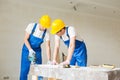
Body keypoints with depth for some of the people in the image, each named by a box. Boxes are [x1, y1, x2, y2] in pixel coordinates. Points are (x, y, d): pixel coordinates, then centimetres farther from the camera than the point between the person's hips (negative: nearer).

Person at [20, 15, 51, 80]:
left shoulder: (46, 34, -14)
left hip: (37, 51, 2)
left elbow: (48, 47, -15)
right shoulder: (31, 26, -18)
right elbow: (25, 39, -18)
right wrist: (30, 50, -30)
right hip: (27, 50, -2)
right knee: (24, 70, -3)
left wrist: (49, 61, -24)